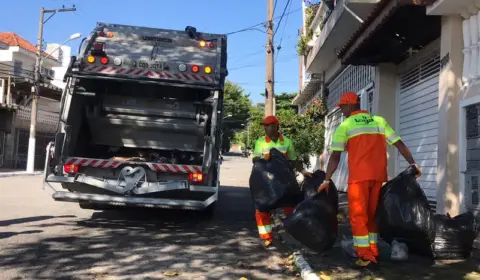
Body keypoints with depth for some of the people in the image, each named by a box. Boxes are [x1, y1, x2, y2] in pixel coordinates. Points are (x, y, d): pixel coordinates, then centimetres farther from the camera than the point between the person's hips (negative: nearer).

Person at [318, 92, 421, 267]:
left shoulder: (345, 125, 2)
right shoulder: (379, 121, 14)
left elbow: (335, 157, -1)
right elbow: (400, 144, 9)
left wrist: (326, 180, 1)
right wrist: (412, 164, 13)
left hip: (359, 176, -5)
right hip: (378, 175, 5)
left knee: (358, 215, 2)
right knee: (372, 213, 16)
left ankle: (365, 256, 0)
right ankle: (374, 252, 19)